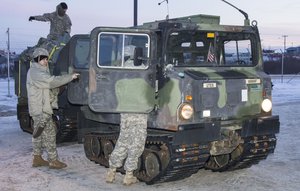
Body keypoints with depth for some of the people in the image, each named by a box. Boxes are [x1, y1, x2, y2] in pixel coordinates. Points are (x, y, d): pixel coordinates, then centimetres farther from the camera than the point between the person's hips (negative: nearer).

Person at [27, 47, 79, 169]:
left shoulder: (36, 71, 19)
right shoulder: (35, 72, -15)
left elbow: (49, 84, 14)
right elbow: (52, 81, -25)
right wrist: (71, 77, -22)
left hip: (37, 109, 11)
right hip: (41, 110, -11)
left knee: (38, 134, 14)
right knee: (49, 133, -7)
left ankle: (37, 158, 22)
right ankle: (53, 161, -4)